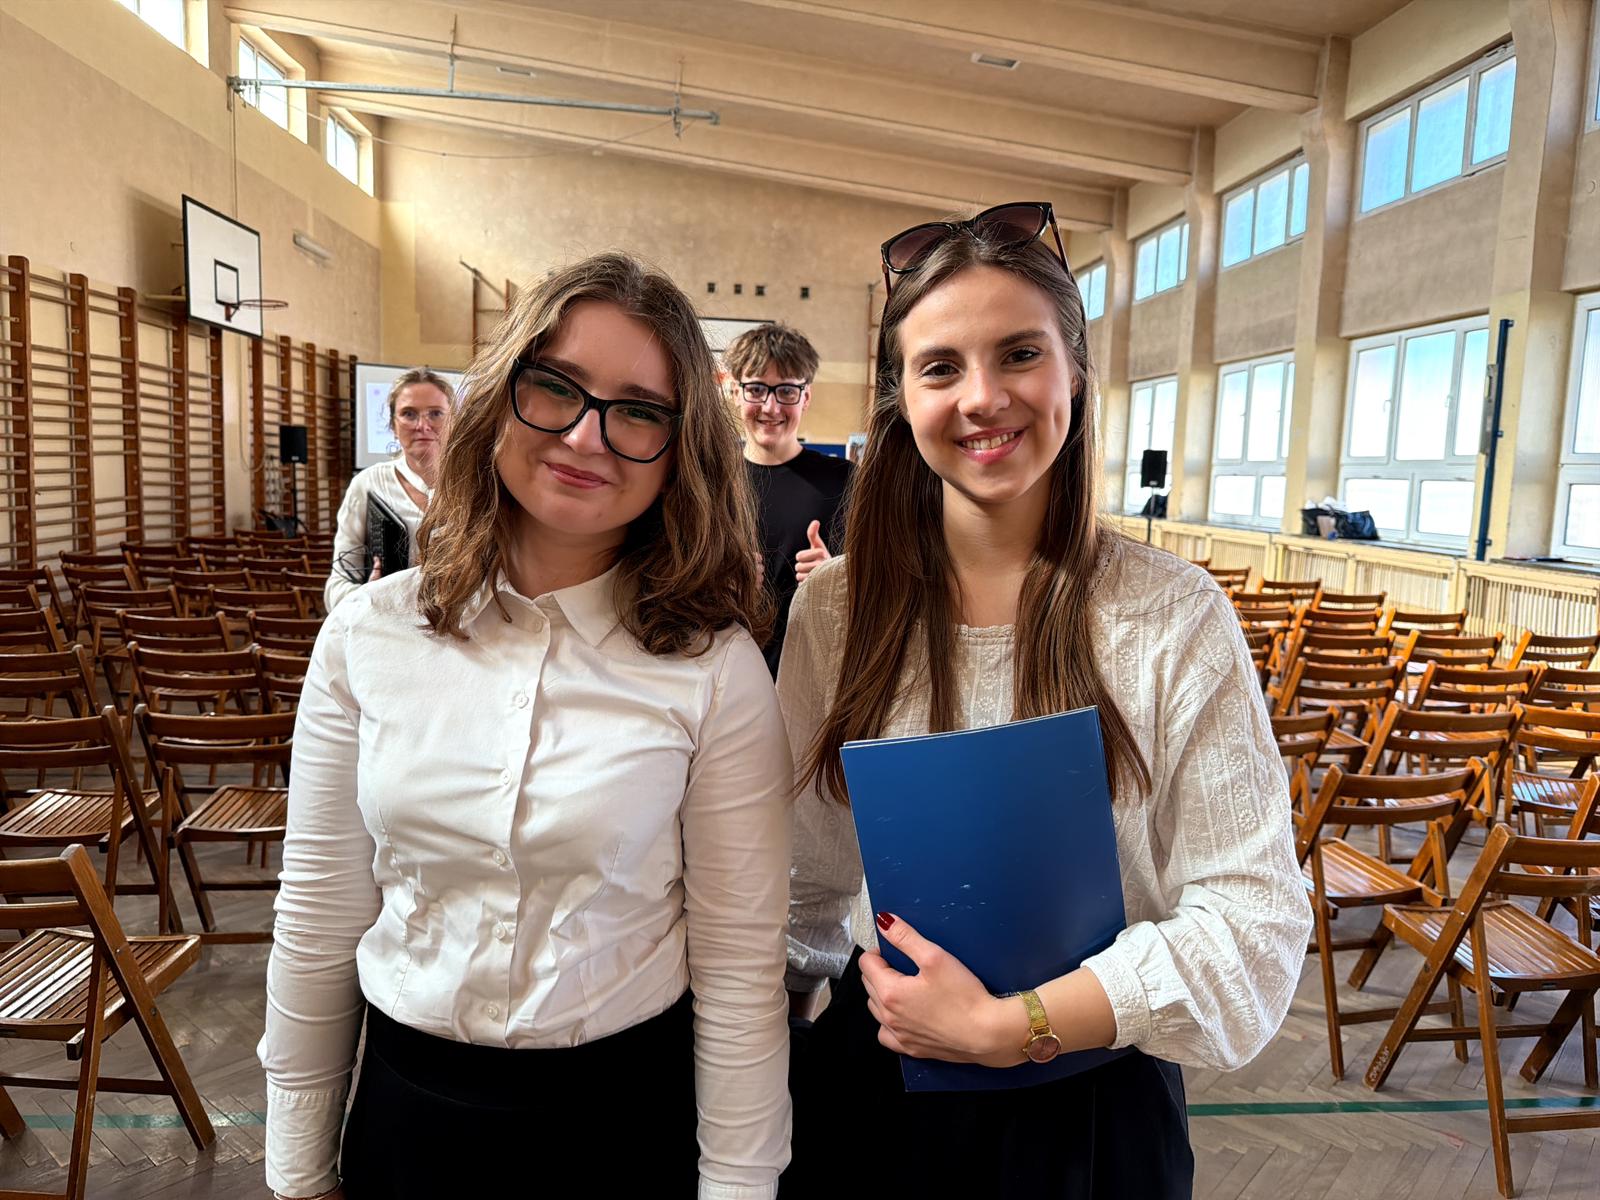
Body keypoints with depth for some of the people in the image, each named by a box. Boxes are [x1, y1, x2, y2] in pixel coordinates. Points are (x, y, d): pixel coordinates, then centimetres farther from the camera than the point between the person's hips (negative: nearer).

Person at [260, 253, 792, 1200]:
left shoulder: (715, 667, -17)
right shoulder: (369, 634, -7)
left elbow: (740, 962, -12)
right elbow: (319, 916, 0)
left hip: (631, 1101, -2)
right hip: (407, 1093, 3)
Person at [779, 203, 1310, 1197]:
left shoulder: (1177, 617, -14)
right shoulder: (837, 606, -7)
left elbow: (1254, 914, -14)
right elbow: (805, 871, 0)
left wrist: (1012, 1025, -20)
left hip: (1092, 1103, -1)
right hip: (870, 1084, 2)